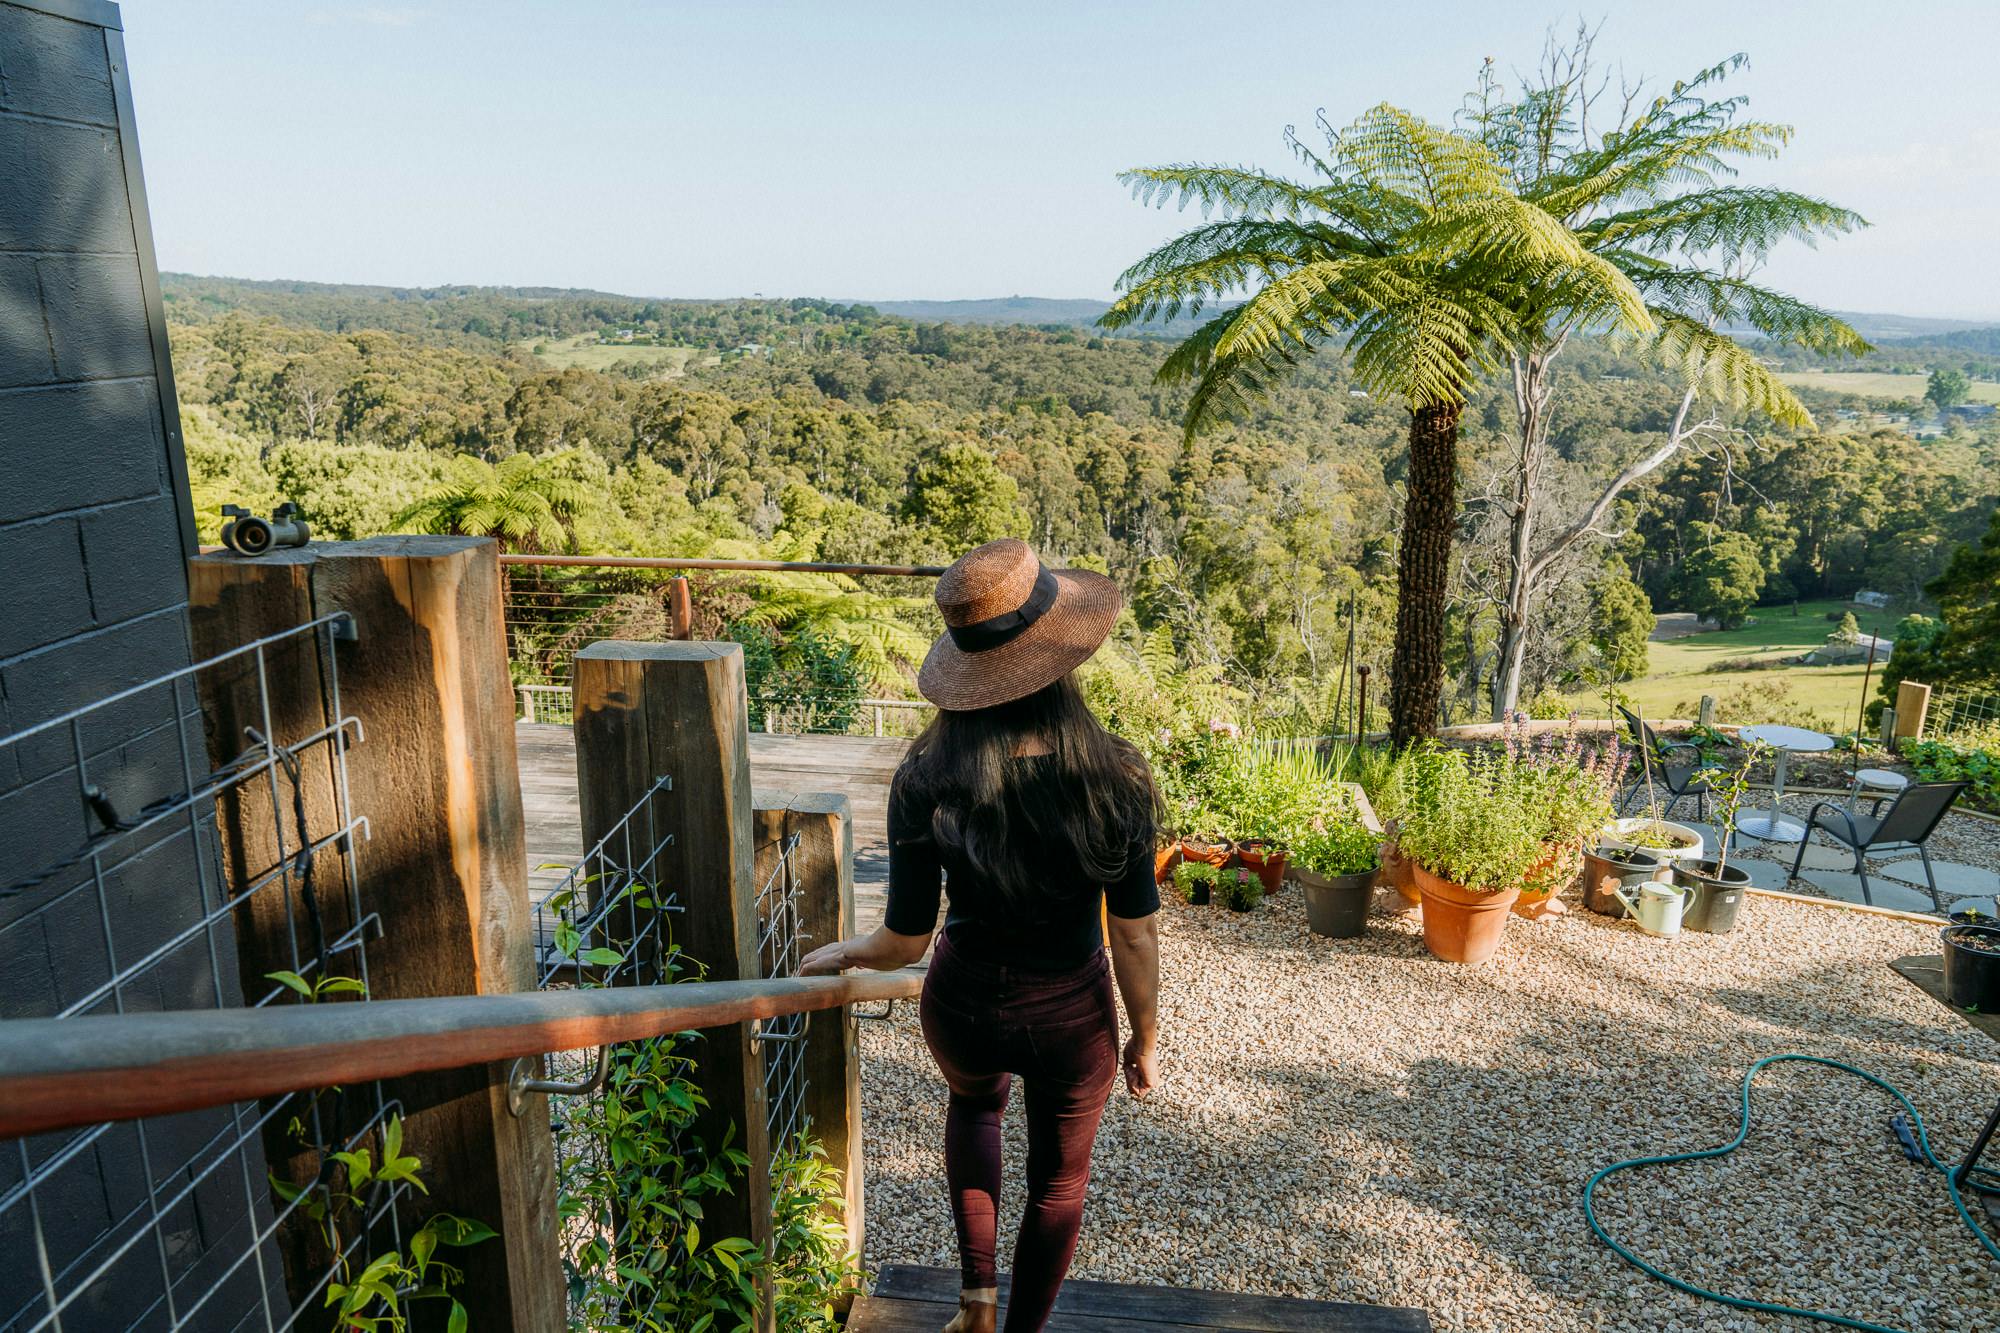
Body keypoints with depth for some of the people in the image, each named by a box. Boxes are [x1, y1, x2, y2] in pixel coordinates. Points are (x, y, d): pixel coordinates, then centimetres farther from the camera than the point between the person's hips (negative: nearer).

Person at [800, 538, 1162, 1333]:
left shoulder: (927, 783, -23)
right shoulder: (1113, 780, -24)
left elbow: (905, 942, -14)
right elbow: (1135, 935, -14)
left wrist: (836, 955, 8)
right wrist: (1144, 1040, 3)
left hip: (964, 1009, 1)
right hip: (1072, 1016, -1)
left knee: (975, 1102, 37)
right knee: (1059, 1180, 26)